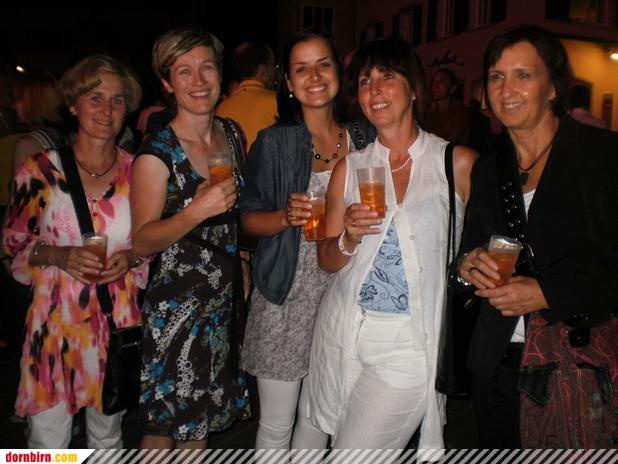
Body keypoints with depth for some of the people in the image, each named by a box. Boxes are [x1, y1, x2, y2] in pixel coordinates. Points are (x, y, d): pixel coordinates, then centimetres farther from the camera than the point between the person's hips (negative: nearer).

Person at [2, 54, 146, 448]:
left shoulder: (137, 172, 0)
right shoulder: (41, 169, -4)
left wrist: (132, 256, -10)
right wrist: (58, 256, -16)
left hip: (118, 320, 2)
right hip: (56, 318, -1)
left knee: (107, 436, 18)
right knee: (48, 444, 7)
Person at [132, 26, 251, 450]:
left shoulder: (232, 134, 2)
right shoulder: (157, 153, -15)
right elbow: (143, 241, -15)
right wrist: (196, 211, -31)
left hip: (225, 296, 5)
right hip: (177, 303, -5)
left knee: (200, 419, 18)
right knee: (165, 425, 10)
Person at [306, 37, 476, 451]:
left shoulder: (459, 163, -4)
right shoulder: (350, 167, 5)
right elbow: (328, 261, 7)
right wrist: (350, 237, -10)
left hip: (410, 342, -3)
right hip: (343, 330, 4)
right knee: (343, 444, 15)